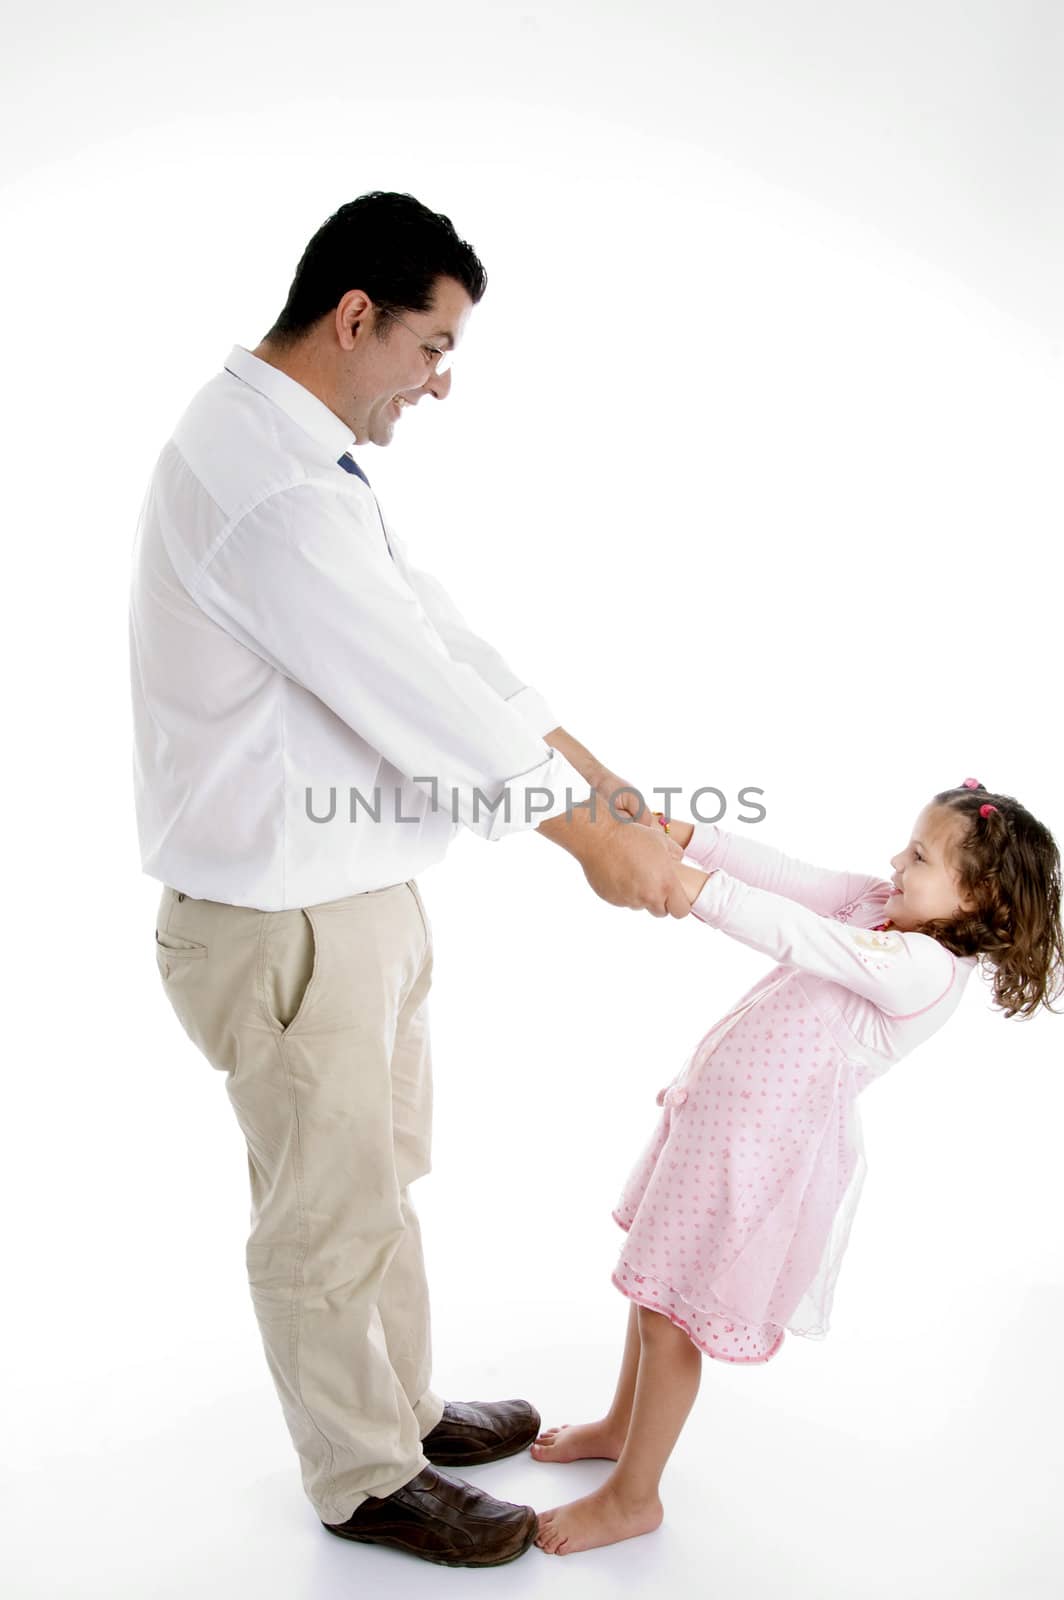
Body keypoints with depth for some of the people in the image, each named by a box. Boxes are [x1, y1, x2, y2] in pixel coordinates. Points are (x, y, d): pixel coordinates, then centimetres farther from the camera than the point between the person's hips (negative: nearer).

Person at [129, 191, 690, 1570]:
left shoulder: (304, 455, 10)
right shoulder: (262, 484, -25)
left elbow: (441, 632, 10)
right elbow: (422, 700, -25)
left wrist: (605, 781, 7)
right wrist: (594, 836, -13)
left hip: (356, 891, 10)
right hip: (282, 923, -10)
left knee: (381, 1173, 24)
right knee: (327, 1218, 10)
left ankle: (402, 1407, 46)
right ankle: (365, 1480, 34)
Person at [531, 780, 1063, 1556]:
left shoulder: (923, 966, -26)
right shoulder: (883, 907, -1)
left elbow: (800, 935, -37)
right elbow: (792, 876, -3)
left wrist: (692, 885, -45)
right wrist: (687, 836, -14)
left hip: (764, 1145, -9)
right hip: (720, 1112, 9)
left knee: (671, 1312, 4)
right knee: (656, 1278, 24)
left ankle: (633, 1497, 25)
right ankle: (623, 1425, 46)